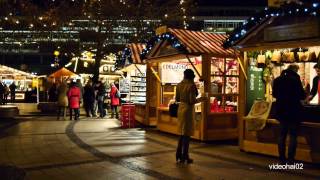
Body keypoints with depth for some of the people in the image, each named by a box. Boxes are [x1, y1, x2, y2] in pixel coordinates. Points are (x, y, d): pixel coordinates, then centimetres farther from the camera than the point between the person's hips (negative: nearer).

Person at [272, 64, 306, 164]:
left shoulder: (277, 80, 3)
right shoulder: (295, 79, -14)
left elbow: (275, 94, 14)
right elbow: (302, 96, -9)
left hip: (281, 110, 5)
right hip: (293, 110, -5)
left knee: (282, 134, 13)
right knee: (293, 135, 2)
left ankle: (282, 159, 15)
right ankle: (290, 160, 1)